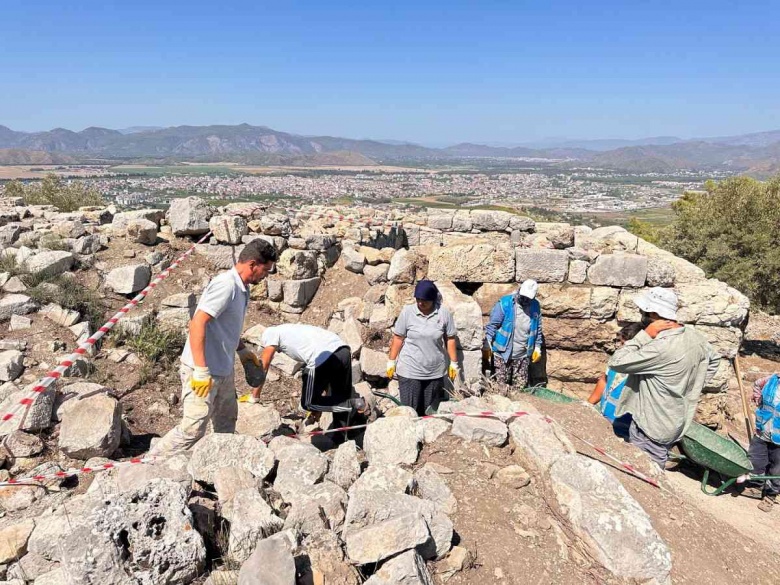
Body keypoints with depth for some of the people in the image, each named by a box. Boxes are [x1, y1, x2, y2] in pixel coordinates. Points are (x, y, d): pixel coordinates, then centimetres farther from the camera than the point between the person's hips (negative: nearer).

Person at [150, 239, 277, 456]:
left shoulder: (241, 288, 9)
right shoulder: (226, 284, -21)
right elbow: (197, 323, -27)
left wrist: (242, 350, 26)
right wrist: (201, 370, -28)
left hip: (223, 370, 10)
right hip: (203, 370, -10)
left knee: (226, 422, 20)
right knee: (193, 429, -5)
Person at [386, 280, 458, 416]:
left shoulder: (444, 313, -4)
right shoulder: (407, 311, -8)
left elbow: (450, 339, 4)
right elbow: (398, 338, -1)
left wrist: (454, 363, 6)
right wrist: (391, 362, 1)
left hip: (435, 372, 2)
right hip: (409, 371, -1)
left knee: (431, 412, 11)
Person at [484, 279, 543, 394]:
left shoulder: (535, 306, 0)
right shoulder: (504, 303, -14)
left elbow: (538, 329, 13)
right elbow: (492, 325, -10)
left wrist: (537, 347, 12)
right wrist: (487, 345, -12)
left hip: (522, 356, 4)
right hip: (503, 353, -4)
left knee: (520, 386, 11)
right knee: (502, 386, 3)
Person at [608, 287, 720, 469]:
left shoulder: (661, 348, -32)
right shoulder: (694, 336, -3)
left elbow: (616, 363, -26)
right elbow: (713, 360, 17)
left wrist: (645, 335, -24)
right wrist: (692, 387, 18)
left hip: (651, 430, -9)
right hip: (675, 422, 9)